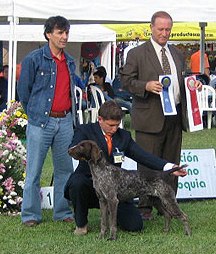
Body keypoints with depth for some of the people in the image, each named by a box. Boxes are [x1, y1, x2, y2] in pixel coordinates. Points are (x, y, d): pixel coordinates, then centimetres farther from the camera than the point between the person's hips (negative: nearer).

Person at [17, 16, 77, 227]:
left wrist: (69, 115, 15)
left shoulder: (70, 62, 13)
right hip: (41, 122, -5)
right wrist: (35, 114, 7)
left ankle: (63, 212, 17)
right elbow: (23, 91, 1)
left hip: (65, 122, 5)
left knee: (65, 169, 8)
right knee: (34, 171, -2)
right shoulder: (34, 59, -5)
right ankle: (30, 215, 5)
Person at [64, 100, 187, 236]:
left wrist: (170, 167, -15)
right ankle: (81, 223, -9)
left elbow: (143, 156, -1)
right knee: (77, 183, -37)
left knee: (135, 225, -13)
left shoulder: (124, 136, 7)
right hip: (90, 184, -2)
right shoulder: (85, 130, -4)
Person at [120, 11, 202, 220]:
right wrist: (146, 86, -21)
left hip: (175, 116, 6)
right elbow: (126, 81, -5)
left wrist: (193, 84, 4)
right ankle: (145, 207, 4)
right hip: (150, 117, -6)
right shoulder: (137, 54, -1)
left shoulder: (177, 54, 18)